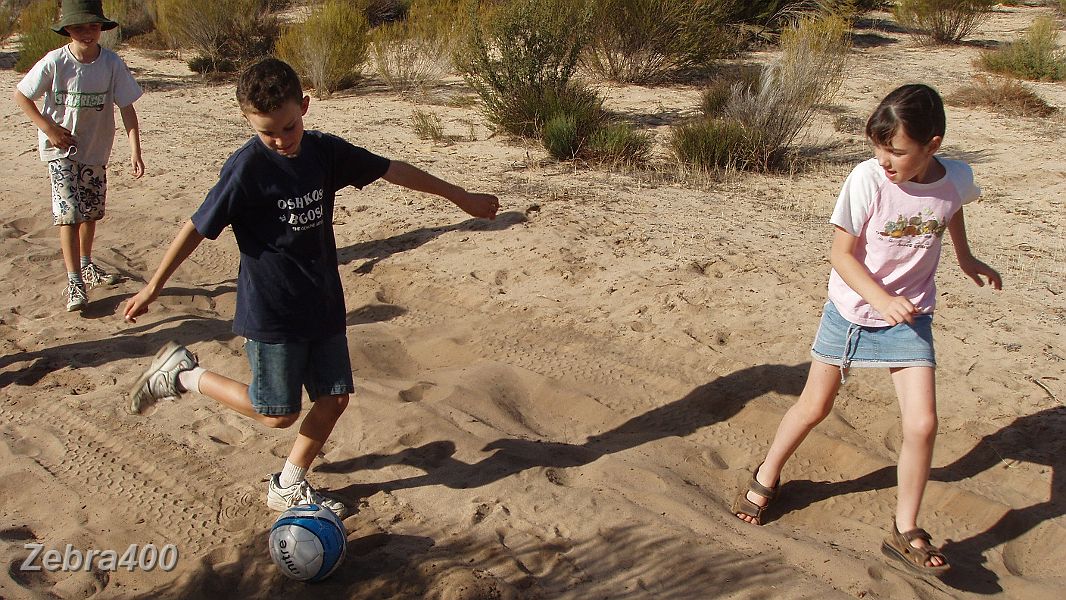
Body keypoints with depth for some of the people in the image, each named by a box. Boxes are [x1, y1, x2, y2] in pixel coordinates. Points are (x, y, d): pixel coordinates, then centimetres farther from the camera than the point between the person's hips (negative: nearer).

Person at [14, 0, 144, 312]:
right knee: (69, 213, -10)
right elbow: (21, 94, -6)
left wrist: (135, 150, -21)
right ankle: (74, 282, -6)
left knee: (91, 211, 17)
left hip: (96, 149, 3)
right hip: (61, 149, -3)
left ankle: (86, 265, 39)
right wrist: (48, 128, -14)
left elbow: (127, 108, -13)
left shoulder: (112, 63, -14)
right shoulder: (55, 62, -18)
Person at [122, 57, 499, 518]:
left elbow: (391, 170, 7)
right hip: (271, 312, -6)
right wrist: (153, 286, -5)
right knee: (278, 414, 2)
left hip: (323, 304, 6)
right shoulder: (247, 168, -18)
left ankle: (288, 488, 26)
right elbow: (198, 227, -11)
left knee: (333, 398, 7)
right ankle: (182, 374, 19)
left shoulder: (324, 151, -2)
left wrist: (460, 196, 14)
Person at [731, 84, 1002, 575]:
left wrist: (965, 258, 25)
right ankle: (766, 477, 38)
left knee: (922, 424, -7)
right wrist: (881, 298, -26)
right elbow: (841, 253, -15)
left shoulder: (957, 179, -11)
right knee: (814, 406, 12)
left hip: (909, 317, 2)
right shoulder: (868, 179, -21)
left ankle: (905, 532, 11)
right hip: (851, 310, -2)